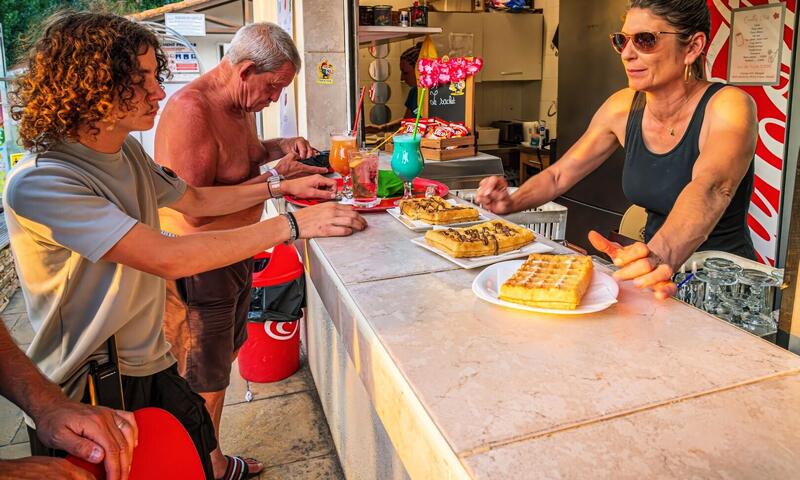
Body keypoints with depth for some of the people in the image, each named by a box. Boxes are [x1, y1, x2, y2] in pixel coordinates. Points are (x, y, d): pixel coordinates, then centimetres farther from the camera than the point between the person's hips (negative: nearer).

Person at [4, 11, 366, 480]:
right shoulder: (39, 184, -25)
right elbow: (167, 258, -31)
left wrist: (280, 187, 7)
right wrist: (292, 225, -28)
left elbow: (195, 200, 16)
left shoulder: (128, 151, 1)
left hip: (152, 366, 7)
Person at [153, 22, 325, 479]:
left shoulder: (241, 103, 5)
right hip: (197, 266, -10)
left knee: (224, 358, 21)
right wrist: (275, 178, -23)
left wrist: (281, 146, 3)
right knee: (204, 386, 8)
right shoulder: (190, 110, -25)